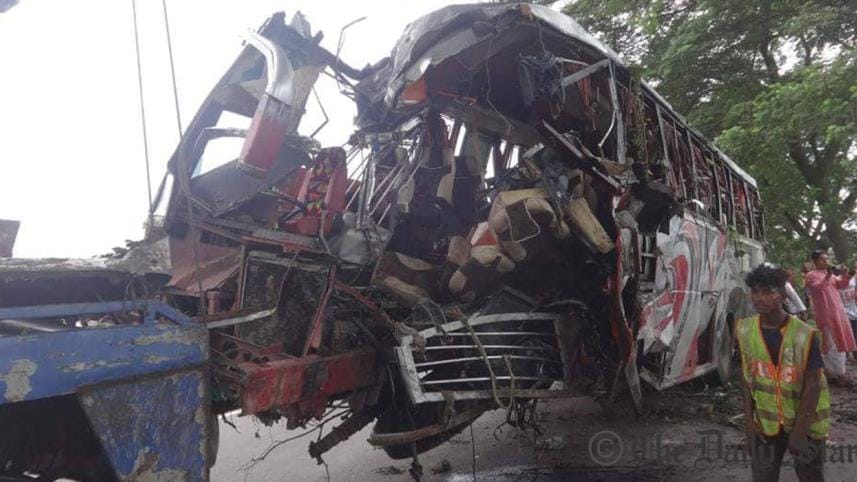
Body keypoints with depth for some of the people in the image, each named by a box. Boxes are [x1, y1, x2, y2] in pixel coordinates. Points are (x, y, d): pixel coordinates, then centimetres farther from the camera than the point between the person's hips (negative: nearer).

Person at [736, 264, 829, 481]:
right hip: (766, 421, 3)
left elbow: (813, 386, -17)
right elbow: (747, 376, -1)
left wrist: (799, 431, -16)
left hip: (805, 421, -3)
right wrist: (749, 419, -3)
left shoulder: (804, 335, -22)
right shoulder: (745, 330, -10)